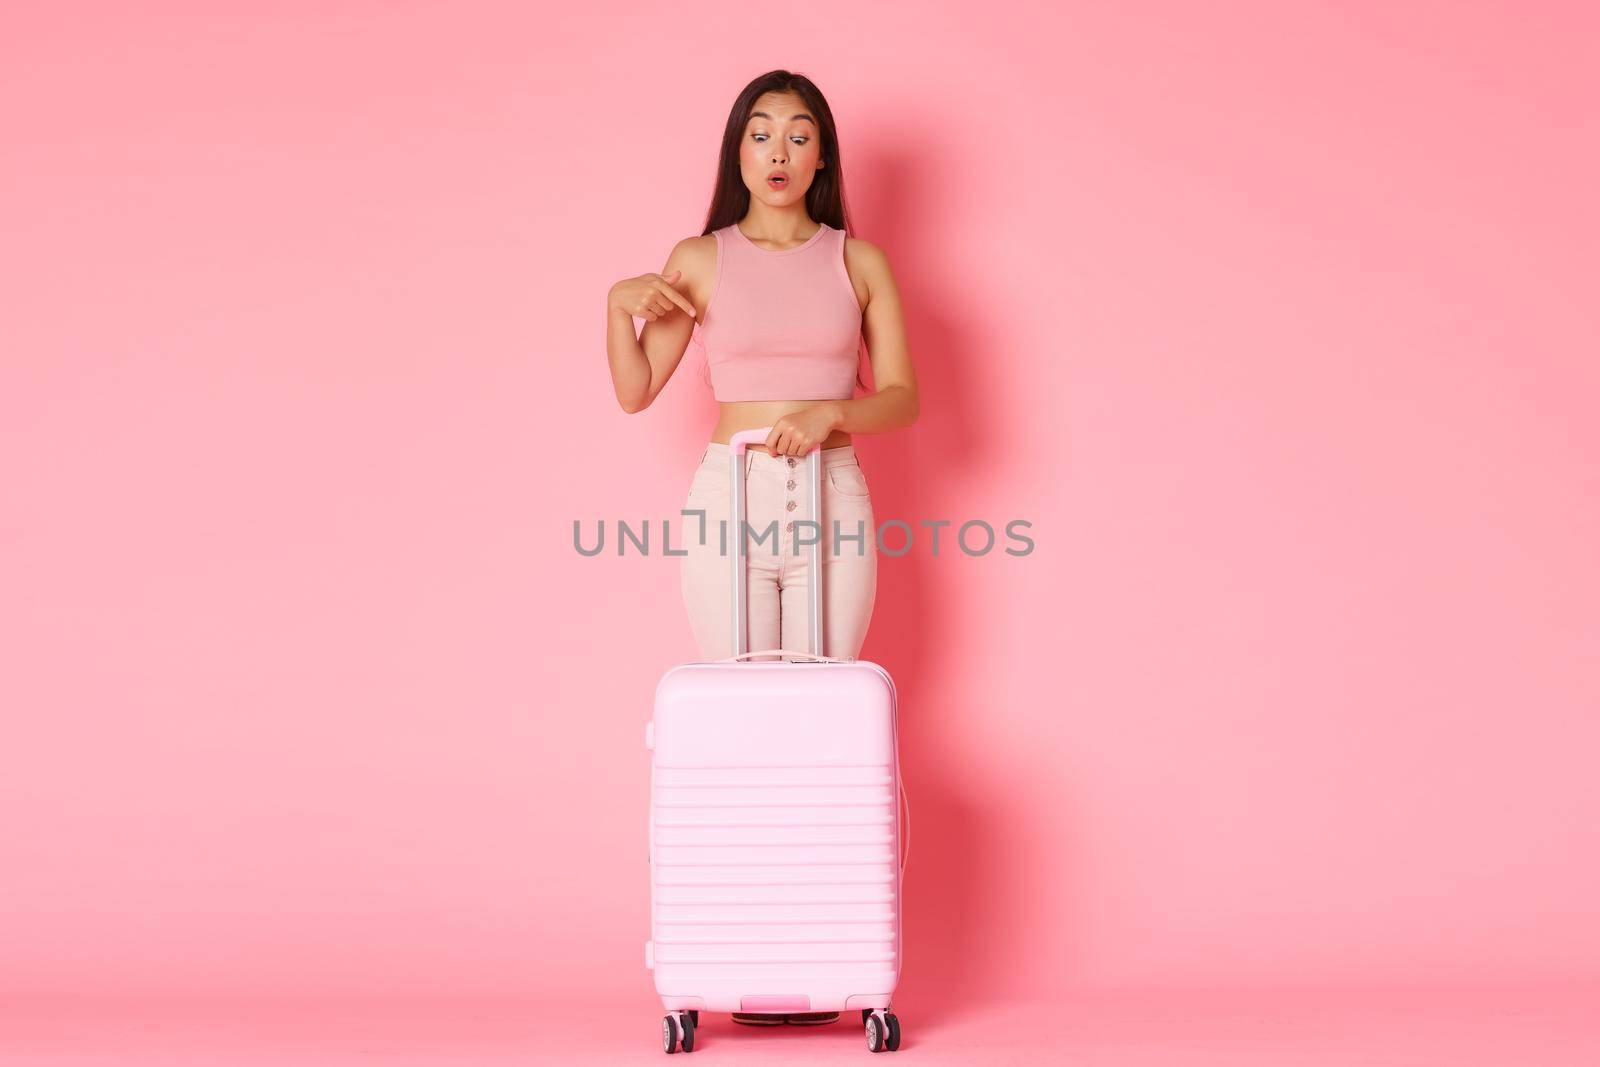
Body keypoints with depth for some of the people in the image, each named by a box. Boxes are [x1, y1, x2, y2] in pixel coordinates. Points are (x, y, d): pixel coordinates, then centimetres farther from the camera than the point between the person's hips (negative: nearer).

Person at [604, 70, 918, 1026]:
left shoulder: (860, 261, 7)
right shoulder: (700, 261, 6)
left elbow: (903, 399, 3)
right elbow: (636, 392, 5)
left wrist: (830, 412, -14)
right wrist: (619, 303, -10)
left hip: (834, 505, 0)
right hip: (729, 502, 0)